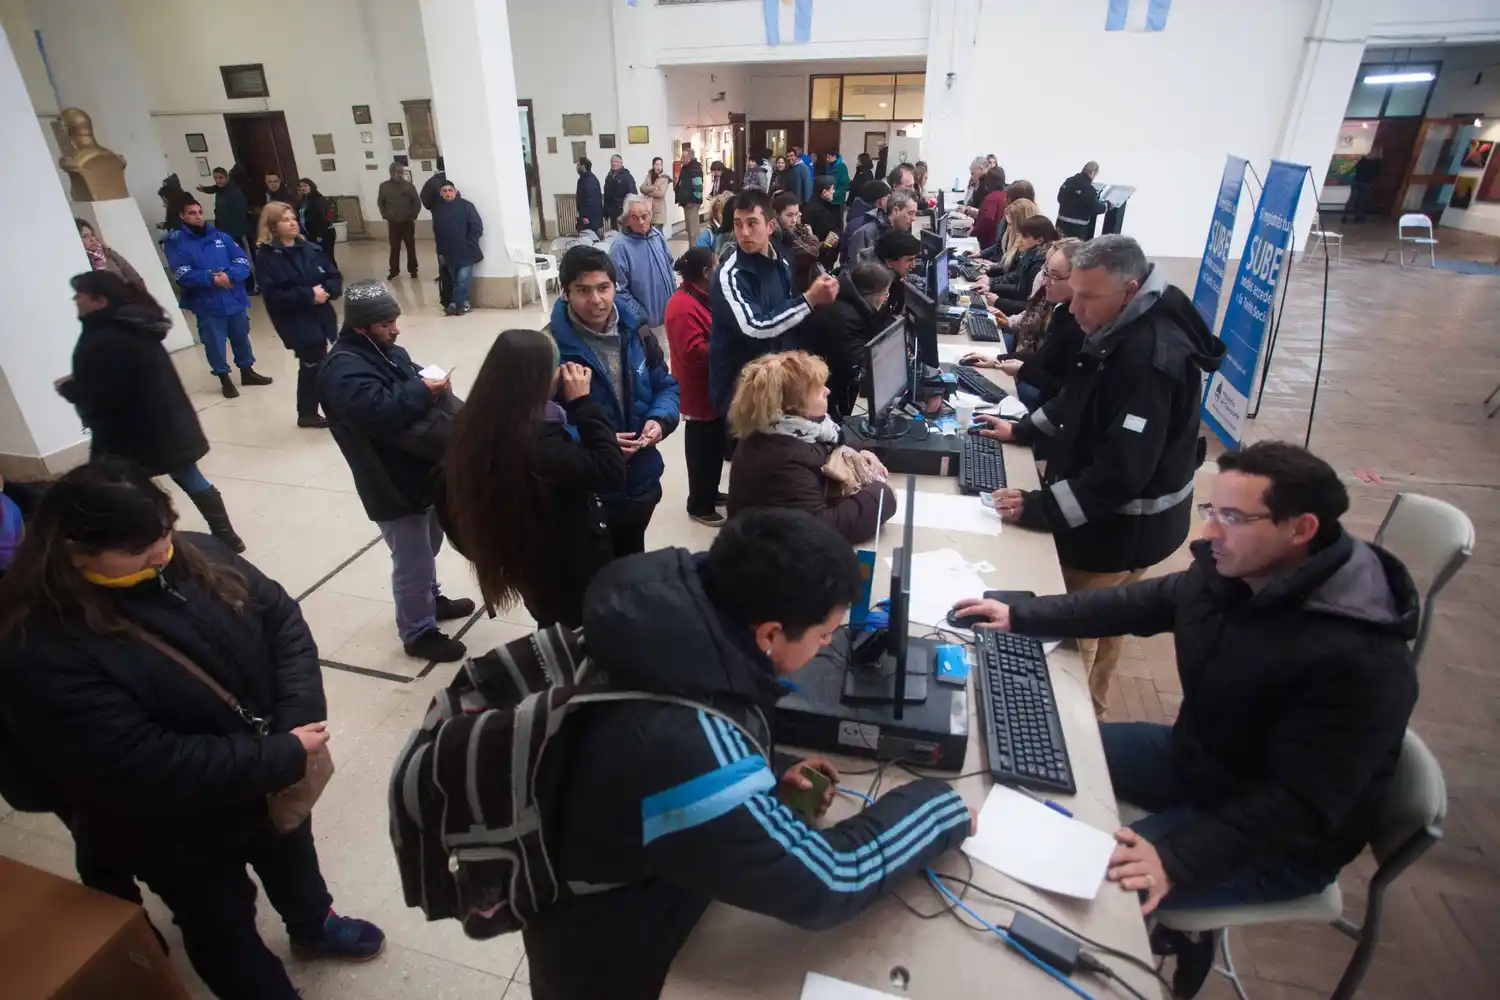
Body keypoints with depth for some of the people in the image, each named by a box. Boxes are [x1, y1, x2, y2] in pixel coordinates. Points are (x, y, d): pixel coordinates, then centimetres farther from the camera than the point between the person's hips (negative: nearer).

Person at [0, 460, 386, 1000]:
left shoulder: (195, 556, -13)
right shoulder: (44, 656, -30)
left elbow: (282, 619, -9)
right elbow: (147, 770, -33)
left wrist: (299, 721, -22)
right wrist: (284, 755, -29)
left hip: (273, 778, 6)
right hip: (180, 832, -6)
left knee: (292, 856, 33)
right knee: (225, 930, 22)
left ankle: (314, 927, 62)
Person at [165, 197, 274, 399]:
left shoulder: (220, 236, 5)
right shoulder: (176, 242, -5)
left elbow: (243, 260, -1)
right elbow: (183, 275, -14)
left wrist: (229, 275, -18)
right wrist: (212, 279, -23)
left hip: (235, 299, 3)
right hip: (207, 305, -3)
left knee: (241, 337, 17)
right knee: (215, 343, 6)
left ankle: (247, 371, 35)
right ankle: (224, 379, 21)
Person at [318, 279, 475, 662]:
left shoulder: (388, 352, 9)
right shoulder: (344, 369, -21)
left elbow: (415, 383, 17)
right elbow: (378, 414, -35)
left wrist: (433, 383, -6)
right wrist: (421, 391, -25)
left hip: (423, 471, 10)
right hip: (394, 486, -10)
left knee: (428, 547, 27)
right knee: (413, 564, 3)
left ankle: (431, 600, 48)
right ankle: (418, 633, 20)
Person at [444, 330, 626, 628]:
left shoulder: (476, 424, -8)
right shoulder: (539, 446, -36)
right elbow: (611, 471, -30)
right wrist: (582, 402, -25)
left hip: (523, 561, 8)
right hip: (569, 570, -8)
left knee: (556, 636, 31)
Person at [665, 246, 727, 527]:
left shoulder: (700, 298, 9)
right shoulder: (683, 308, -24)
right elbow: (695, 352, -30)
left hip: (713, 390, 10)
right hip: (700, 394, -10)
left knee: (715, 445, 20)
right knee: (703, 450, 2)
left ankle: (710, 492, 36)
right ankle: (699, 505, 17)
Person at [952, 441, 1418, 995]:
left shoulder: (1358, 661, -32)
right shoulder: (1228, 570, -9)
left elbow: (1298, 804, -31)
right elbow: (1142, 603, 4)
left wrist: (1178, 861, -38)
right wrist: (1020, 616, -1)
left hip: (1279, 840, -8)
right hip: (1196, 757, 8)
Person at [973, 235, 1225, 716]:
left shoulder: (1153, 361, -30)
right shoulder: (1118, 330, 2)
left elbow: (1119, 474, -32)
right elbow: (1080, 402, 18)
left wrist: (1037, 508, -29)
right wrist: (1022, 429, 9)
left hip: (1122, 530, -10)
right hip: (1101, 516, 10)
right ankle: (1085, 708, 44)